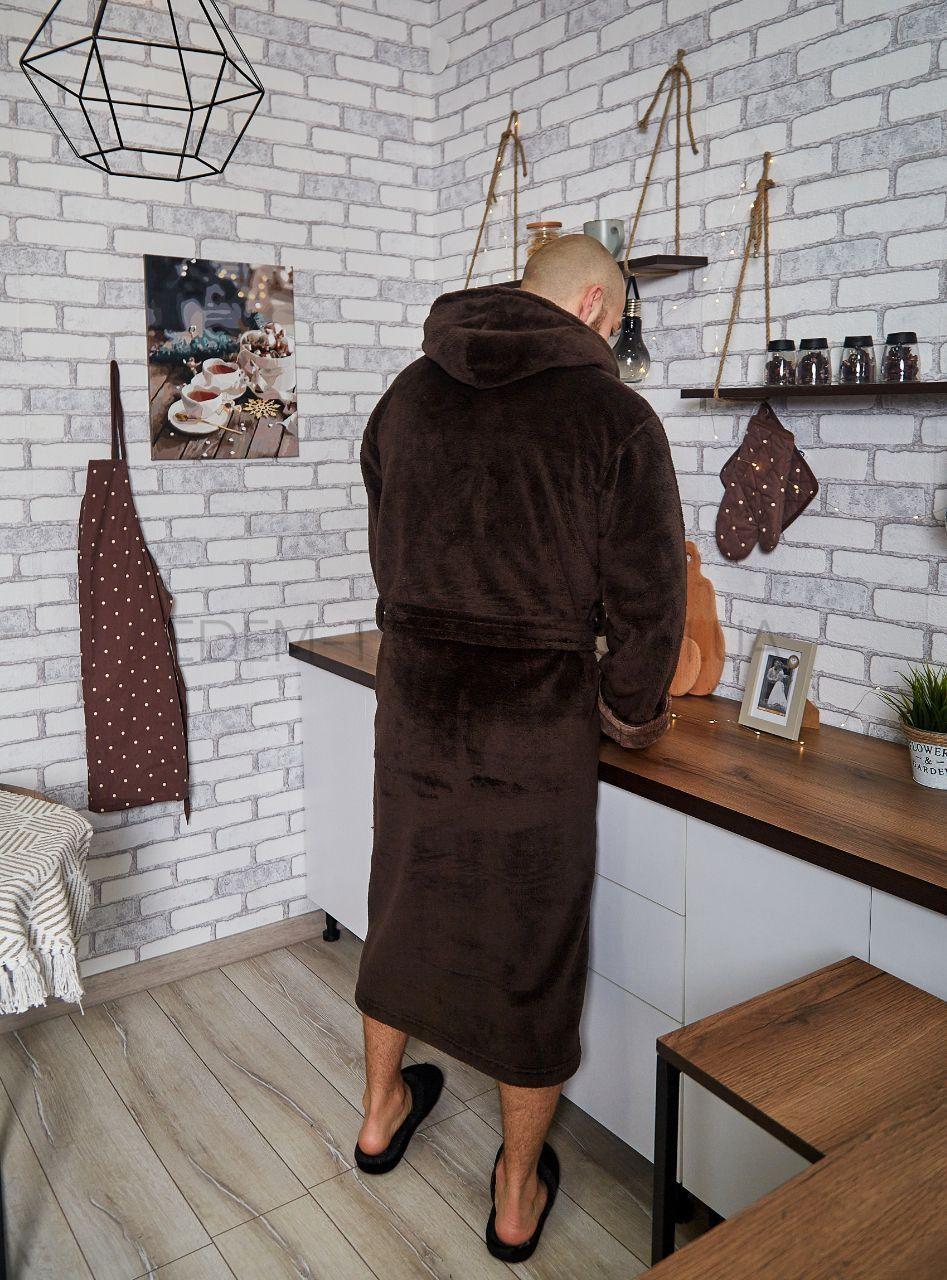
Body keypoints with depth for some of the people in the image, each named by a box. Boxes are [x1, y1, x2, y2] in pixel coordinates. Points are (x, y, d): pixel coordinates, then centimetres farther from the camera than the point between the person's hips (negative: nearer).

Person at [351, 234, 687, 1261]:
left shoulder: (409, 393, 4)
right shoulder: (612, 414, -11)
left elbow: (388, 555, 10)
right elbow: (646, 600, -10)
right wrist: (630, 713, 7)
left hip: (414, 699, 5)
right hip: (539, 716, -4)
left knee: (408, 901, 23)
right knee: (531, 939, 12)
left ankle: (381, 1111, 45)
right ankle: (518, 1196, 32)